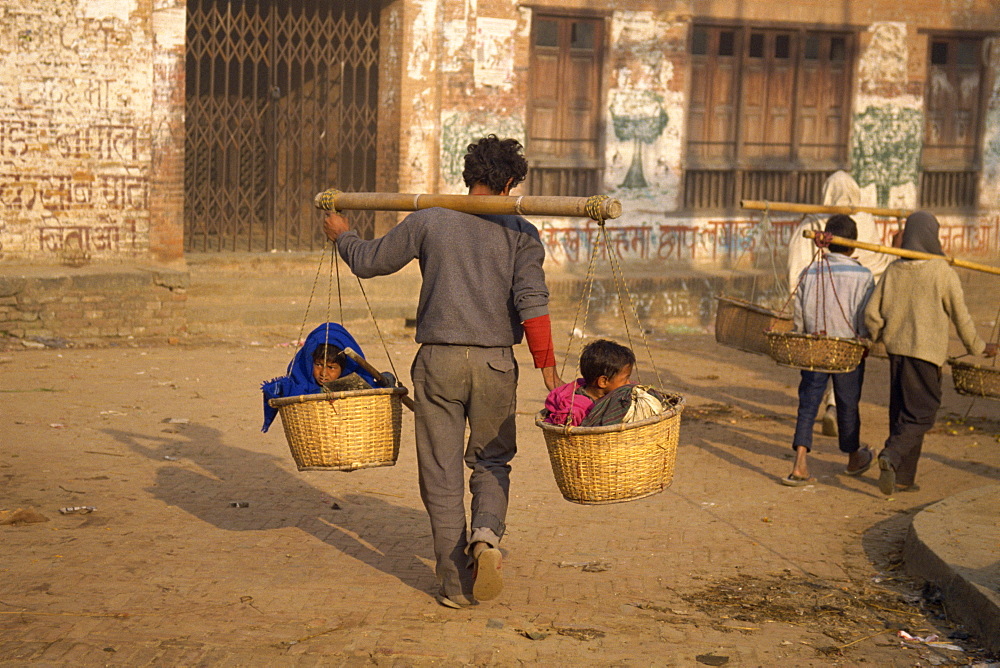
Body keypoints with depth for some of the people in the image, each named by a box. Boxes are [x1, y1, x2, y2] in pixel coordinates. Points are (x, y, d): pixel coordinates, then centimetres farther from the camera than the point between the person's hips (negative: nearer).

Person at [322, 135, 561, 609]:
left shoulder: (428, 222, 2)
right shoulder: (520, 233, 0)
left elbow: (368, 262, 10)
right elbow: (531, 300, -10)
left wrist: (343, 236, 31)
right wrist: (547, 368, -9)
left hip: (439, 360, 0)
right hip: (495, 362, 0)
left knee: (442, 472, 8)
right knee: (491, 461, 19)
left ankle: (456, 584, 10)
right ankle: (487, 534, -10)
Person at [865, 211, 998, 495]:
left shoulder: (893, 270, 3)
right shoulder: (943, 272, -10)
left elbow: (872, 313, 4)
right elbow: (961, 316, -4)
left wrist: (877, 338, 24)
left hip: (897, 348, 5)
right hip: (927, 352, -5)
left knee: (901, 412, 13)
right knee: (921, 414, 0)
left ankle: (902, 477, 15)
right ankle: (891, 456, -22)